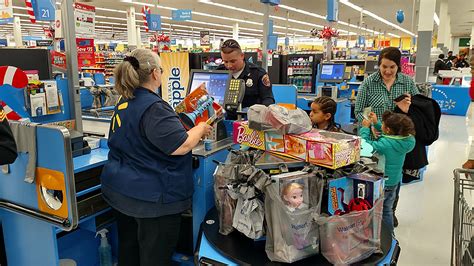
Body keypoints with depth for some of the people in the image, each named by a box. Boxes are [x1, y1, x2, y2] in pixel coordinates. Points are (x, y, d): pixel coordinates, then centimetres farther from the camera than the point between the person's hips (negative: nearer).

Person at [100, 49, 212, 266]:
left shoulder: (125, 101, 7)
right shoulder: (154, 107, -22)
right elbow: (181, 146, -28)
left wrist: (174, 117, 26)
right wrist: (200, 129, -9)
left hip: (121, 190, 9)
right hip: (151, 198, -9)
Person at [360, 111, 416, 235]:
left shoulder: (384, 144, -33)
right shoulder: (408, 140, -12)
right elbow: (390, 135, 4)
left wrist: (365, 128, -10)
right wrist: (376, 123, 6)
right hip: (395, 181, 7)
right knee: (387, 210, 26)